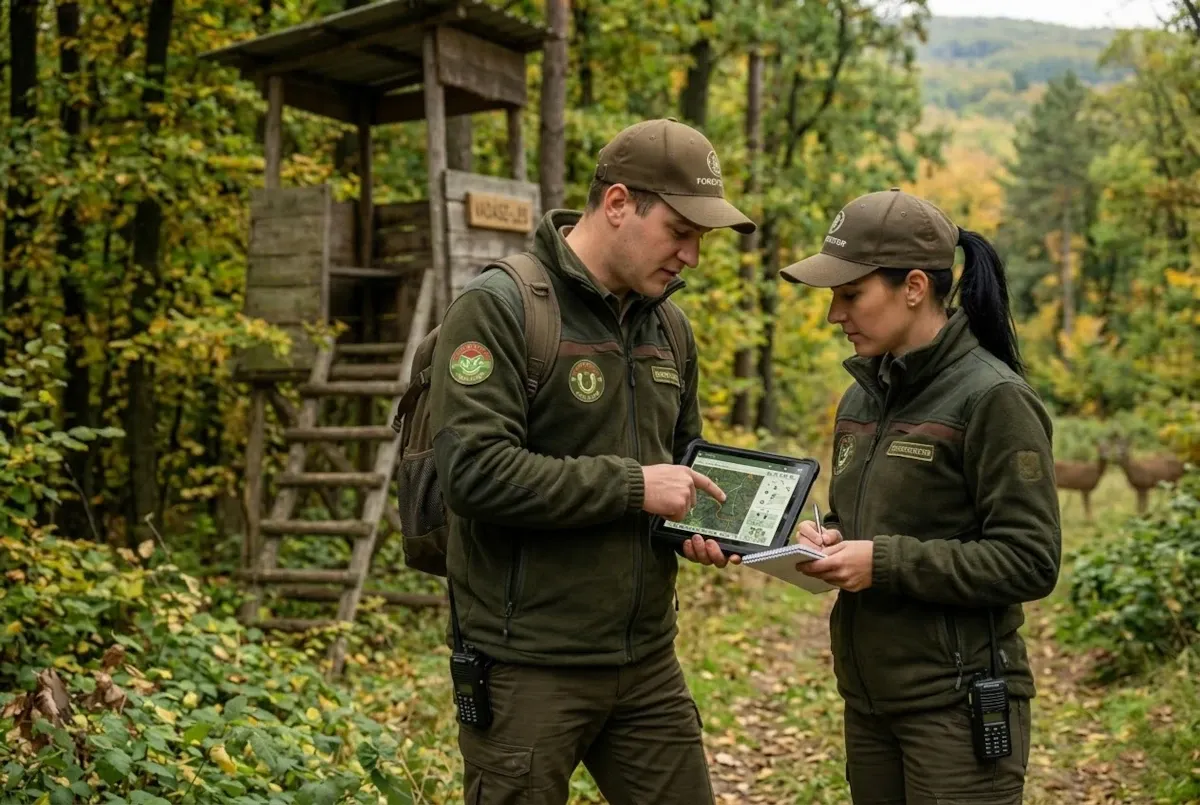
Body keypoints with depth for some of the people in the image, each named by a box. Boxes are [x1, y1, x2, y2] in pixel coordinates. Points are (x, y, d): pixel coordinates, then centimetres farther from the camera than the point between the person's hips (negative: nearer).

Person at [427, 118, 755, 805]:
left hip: (647, 663, 7)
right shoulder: (499, 307, -12)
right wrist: (631, 486, -20)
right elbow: (473, 470, -23)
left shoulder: (669, 328, 10)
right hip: (530, 669, -6)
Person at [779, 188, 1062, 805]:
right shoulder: (863, 398, 9)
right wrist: (829, 540, -1)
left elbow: (1031, 564, -16)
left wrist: (886, 563, -21)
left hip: (958, 703, -7)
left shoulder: (992, 399, -13)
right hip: (867, 696, 7)